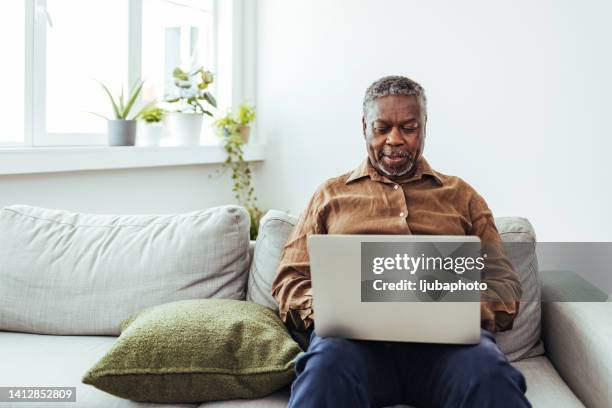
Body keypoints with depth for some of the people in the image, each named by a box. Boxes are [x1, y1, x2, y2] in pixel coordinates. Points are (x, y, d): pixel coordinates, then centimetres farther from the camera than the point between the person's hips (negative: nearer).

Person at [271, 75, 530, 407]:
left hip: (445, 334, 1)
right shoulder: (331, 195, 24)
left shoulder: (461, 195, 25)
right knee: (326, 366, -38)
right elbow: (289, 281, 17)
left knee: (490, 375, -35)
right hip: (355, 333, 0)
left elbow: (503, 281, 16)